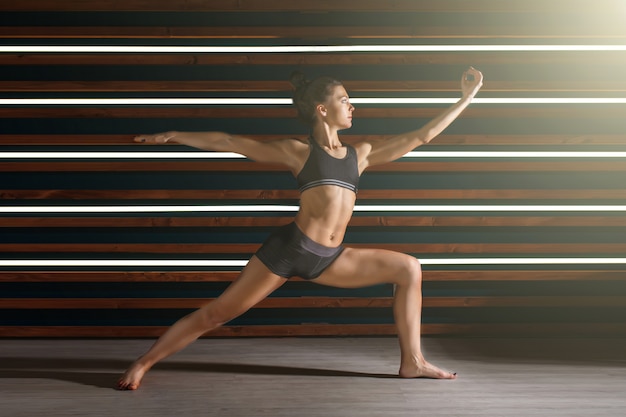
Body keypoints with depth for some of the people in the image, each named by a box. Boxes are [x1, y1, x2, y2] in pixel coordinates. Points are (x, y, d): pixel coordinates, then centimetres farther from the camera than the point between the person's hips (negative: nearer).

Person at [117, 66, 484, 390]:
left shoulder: (362, 153, 14)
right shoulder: (297, 151, 2)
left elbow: (421, 136, 16)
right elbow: (230, 142, 5)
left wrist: (467, 97, 17)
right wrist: (173, 135, 6)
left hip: (330, 258, 5)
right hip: (289, 248, -5)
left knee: (409, 268, 1)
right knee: (218, 313, -4)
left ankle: (412, 361, 6)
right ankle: (143, 363, 11)